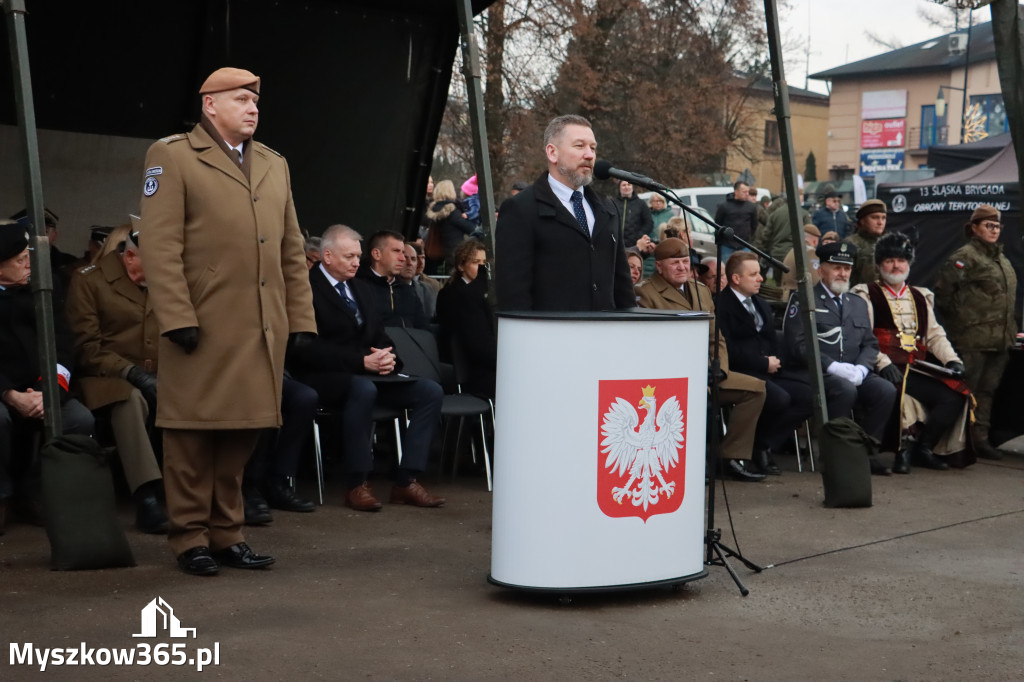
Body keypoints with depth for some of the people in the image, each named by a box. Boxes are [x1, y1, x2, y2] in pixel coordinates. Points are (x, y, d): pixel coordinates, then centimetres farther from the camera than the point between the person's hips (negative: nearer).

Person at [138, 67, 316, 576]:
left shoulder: (274, 164, 20)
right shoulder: (172, 157, 1)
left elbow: (292, 250, 18)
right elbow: (160, 247, -8)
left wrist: (301, 317, 11)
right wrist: (177, 318, -15)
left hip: (264, 330, 6)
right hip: (203, 327, -5)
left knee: (242, 432, 9)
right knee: (195, 432, 0)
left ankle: (226, 534, 19)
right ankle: (190, 539, 10)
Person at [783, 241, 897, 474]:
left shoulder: (858, 304, 23)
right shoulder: (802, 300, 2)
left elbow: (870, 344, 17)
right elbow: (798, 346, -8)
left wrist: (860, 368, -5)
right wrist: (833, 367, -18)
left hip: (854, 374, 5)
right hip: (817, 375, -5)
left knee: (886, 390, -22)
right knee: (845, 389, -35)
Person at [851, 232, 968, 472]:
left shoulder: (920, 297, 25)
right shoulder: (866, 295, 7)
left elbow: (934, 335, 22)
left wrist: (952, 360, 4)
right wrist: (882, 363, -21)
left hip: (918, 370, 5)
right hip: (888, 371, -5)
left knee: (954, 396, -16)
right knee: (896, 395, -36)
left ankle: (921, 448, -8)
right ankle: (901, 449, -17)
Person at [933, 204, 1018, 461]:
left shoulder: (1003, 261, 20)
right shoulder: (964, 257, -7)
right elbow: (943, 292, -13)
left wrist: (1010, 332, 19)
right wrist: (960, 318, -8)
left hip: (999, 341, 8)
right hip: (972, 340, -8)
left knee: (987, 391, 11)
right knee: (966, 390, -4)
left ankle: (981, 440, 17)